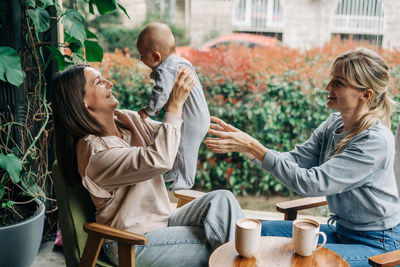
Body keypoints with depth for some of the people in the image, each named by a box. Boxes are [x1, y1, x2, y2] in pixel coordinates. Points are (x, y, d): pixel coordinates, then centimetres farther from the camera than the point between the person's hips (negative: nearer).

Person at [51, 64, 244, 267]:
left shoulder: (126, 119, 4)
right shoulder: (94, 151, -23)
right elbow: (158, 160, -34)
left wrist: (179, 100, -8)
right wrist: (175, 105, -28)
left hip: (162, 221, 8)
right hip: (132, 244, -8)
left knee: (222, 199, -13)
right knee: (216, 245, -18)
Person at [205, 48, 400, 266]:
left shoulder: (377, 141, -26)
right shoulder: (334, 124, -1)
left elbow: (310, 183, -30)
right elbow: (295, 160, -5)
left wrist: (253, 147, -30)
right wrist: (244, 145, -18)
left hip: (377, 245, -7)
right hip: (341, 230, 7)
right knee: (263, 232, 0)